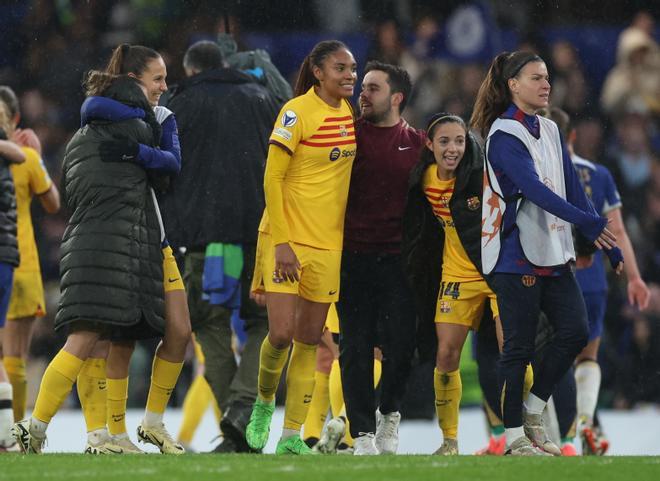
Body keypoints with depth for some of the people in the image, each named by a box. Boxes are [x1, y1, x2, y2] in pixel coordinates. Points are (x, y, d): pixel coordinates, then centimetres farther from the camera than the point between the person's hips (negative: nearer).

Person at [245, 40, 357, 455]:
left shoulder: (349, 113, 7)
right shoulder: (298, 111, -13)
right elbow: (272, 177, -14)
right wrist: (282, 242, -18)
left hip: (329, 242, 6)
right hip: (287, 239, -6)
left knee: (310, 341, 5)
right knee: (282, 333, -12)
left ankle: (292, 436, 9)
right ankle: (264, 402, 17)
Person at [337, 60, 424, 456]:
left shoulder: (418, 143, 8)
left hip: (397, 257, 1)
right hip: (353, 256, -1)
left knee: (401, 345, -5)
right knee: (356, 348, -2)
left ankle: (389, 415, 21)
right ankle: (363, 434, 5)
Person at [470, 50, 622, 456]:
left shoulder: (550, 131, 12)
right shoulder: (503, 136, -13)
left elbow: (572, 189, 12)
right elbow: (534, 189, -25)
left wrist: (609, 244, 5)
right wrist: (589, 223, -34)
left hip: (553, 254, 8)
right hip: (517, 256, -8)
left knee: (575, 332, 1)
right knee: (519, 347, -2)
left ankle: (533, 415, 15)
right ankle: (515, 436, 6)